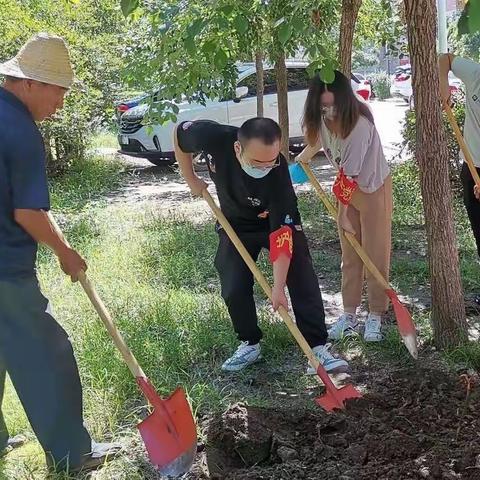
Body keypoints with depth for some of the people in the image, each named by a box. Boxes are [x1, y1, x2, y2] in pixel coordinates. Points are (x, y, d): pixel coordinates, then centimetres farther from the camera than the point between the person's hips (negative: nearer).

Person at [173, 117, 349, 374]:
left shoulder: (278, 173, -38)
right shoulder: (213, 137, -34)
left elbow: (281, 232, -35)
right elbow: (179, 135, -10)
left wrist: (278, 287, -36)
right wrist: (192, 180, -7)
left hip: (279, 221, -2)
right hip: (235, 224, 2)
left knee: (303, 282, -12)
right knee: (234, 288, -3)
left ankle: (318, 348, -6)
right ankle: (250, 344, 18)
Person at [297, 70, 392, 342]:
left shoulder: (360, 125, -32)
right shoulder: (323, 119, -12)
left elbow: (350, 174, -28)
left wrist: (343, 214, -24)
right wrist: (300, 160, 27)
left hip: (374, 188, -6)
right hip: (348, 188, 6)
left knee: (376, 253, 0)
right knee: (350, 254, 8)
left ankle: (376, 317, 11)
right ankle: (349, 315, 15)